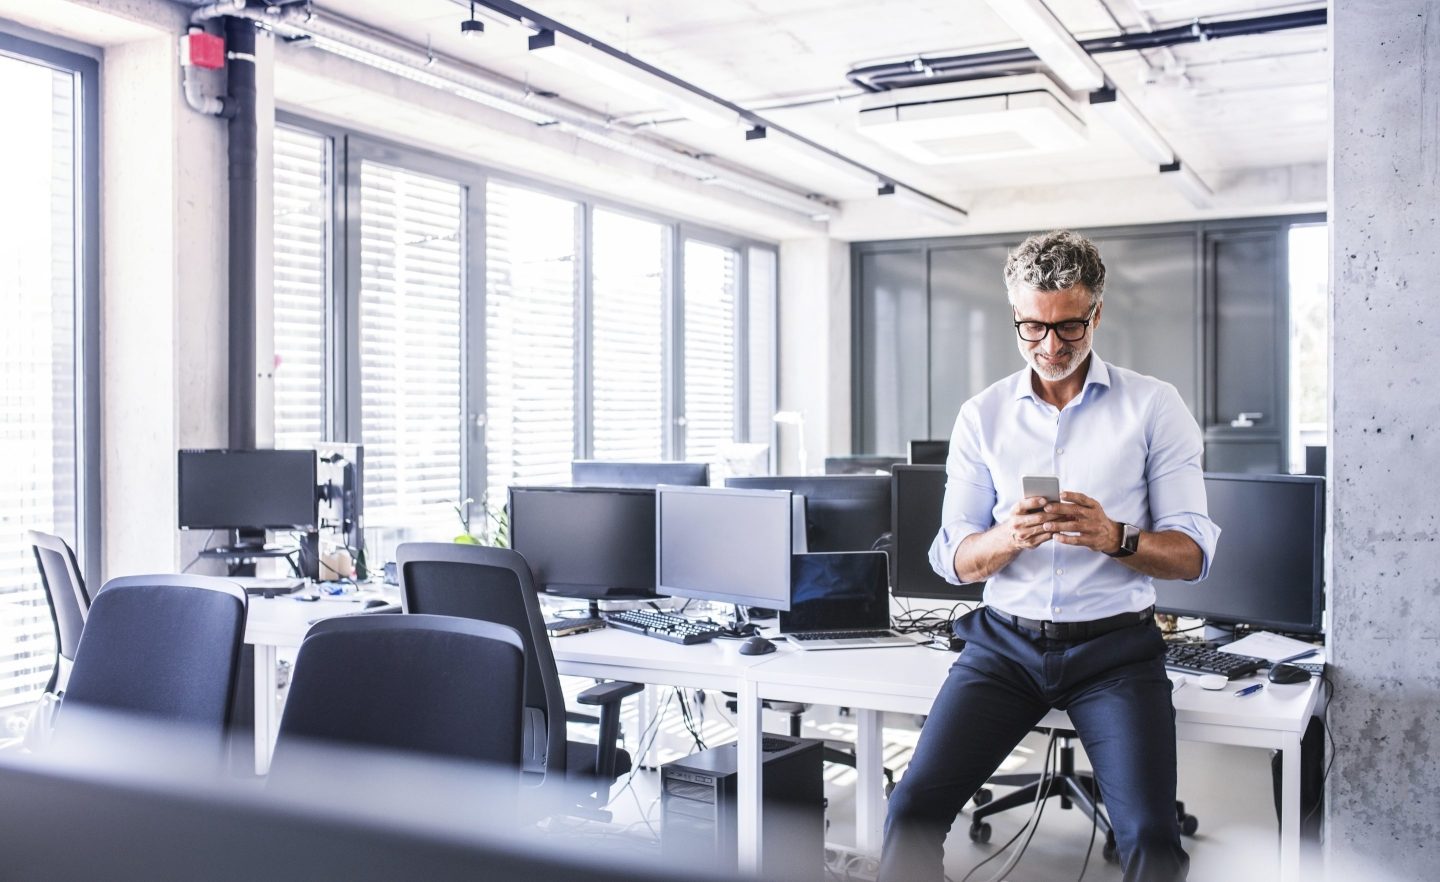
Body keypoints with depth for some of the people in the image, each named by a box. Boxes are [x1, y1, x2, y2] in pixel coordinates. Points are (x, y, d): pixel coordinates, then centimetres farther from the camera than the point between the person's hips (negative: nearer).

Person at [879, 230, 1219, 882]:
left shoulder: (1154, 406, 3)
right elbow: (951, 558, 7)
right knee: (912, 809, -16)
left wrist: (1116, 538, -20)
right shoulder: (982, 416, 9)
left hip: (1114, 642, -1)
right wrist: (1008, 538, -16)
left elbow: (1193, 555, 1)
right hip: (1005, 639, 2)